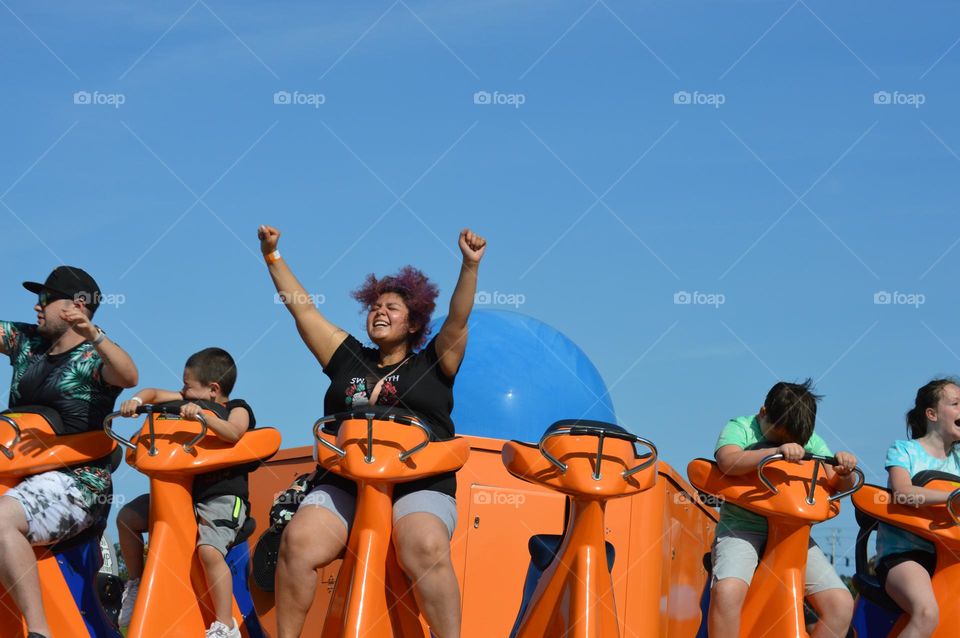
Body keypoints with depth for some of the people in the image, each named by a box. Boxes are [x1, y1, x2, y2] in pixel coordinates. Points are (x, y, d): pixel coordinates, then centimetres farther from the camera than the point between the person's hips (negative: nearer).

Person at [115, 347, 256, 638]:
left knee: (209, 549, -30)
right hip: (183, 491, 7)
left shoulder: (237, 409, -4)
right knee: (127, 518, 0)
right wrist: (136, 401, -5)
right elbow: (154, 393, 16)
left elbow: (233, 432, -25)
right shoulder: (189, 402, 13)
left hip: (223, 497, -7)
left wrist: (202, 414, -38)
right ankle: (136, 584, 17)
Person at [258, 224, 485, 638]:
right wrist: (273, 257, 19)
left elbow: (458, 320, 2)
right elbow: (303, 309, 22)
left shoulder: (431, 364, 16)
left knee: (427, 550, -33)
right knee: (299, 543, -25)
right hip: (343, 484, 2)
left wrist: (470, 267, -11)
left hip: (419, 488, -2)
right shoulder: (349, 359, 23)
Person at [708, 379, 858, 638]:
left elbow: (837, 486, 9)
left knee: (841, 604, -11)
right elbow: (727, 461, -23)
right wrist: (776, 451, -36)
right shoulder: (741, 427, -2)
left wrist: (844, 470, -14)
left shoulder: (810, 441, 12)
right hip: (742, 527, -4)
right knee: (727, 590, -34)